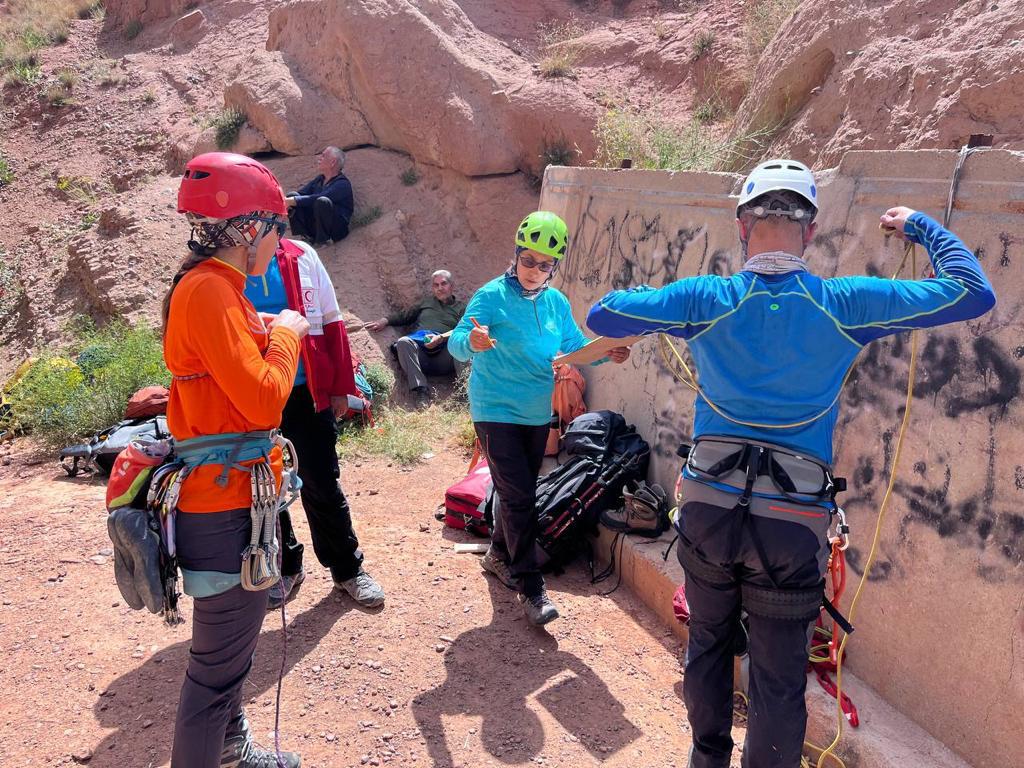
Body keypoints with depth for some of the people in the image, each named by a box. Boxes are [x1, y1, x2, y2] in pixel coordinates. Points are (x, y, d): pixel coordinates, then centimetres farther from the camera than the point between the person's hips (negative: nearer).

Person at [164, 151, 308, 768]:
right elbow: (263, 400, -25)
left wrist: (265, 334, 10)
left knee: (236, 641, 26)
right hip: (225, 505, -11)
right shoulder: (208, 290, -20)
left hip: (235, 494, 11)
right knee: (220, 663, 2)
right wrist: (285, 334, -12)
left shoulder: (215, 287, 11)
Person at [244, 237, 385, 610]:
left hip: (308, 393, 0)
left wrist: (340, 387, 1)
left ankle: (348, 568, 22)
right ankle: (284, 568, 30)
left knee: (323, 485, 7)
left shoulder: (302, 257, 0)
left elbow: (331, 323, 2)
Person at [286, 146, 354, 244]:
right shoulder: (319, 180, 13)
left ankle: (323, 241, -21)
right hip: (315, 227, 7)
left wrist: (293, 201, -31)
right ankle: (303, 236, -12)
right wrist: (287, 201, -16)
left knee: (322, 201, -35)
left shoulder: (342, 184, -13)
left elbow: (318, 198, -27)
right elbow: (301, 192, 6)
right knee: (292, 195, -5)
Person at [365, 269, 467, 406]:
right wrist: (385, 320, 15)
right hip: (419, 348, 3)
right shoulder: (427, 302, 34)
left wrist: (441, 338, -15)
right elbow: (404, 316, 34)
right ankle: (421, 392, -37)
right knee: (403, 342, -30)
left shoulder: (461, 307, 21)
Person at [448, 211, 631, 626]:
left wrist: (608, 353, -9)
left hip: (537, 415, 6)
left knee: (521, 492, 18)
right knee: (519, 495, -9)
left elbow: (576, 345, 11)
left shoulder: (557, 302, 2)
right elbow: (457, 343, -23)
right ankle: (530, 586, 1)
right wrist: (472, 341, -47)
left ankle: (499, 555, 39)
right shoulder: (492, 296, -15)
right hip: (497, 413, -6)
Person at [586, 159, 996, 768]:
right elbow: (974, 292, 1)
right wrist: (920, 227, 15)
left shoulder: (706, 300, -8)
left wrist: (651, 296, 16)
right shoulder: (846, 305, -8)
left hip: (708, 508, 2)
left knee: (708, 645, 24)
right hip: (793, 521, -2)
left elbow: (602, 316, -1)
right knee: (779, 680, 11)